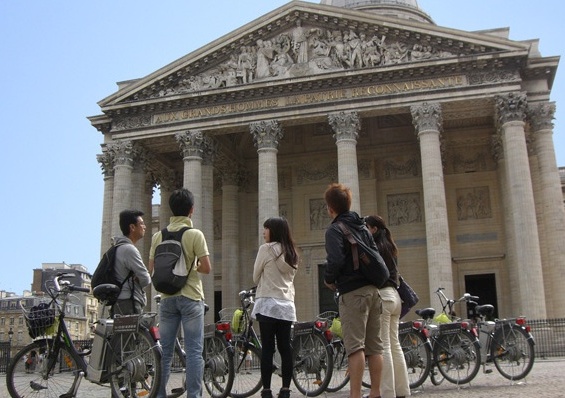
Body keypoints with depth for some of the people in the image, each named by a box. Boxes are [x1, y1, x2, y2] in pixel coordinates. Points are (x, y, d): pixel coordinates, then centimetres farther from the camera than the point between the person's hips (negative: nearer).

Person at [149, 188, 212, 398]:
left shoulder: (158, 236, 4)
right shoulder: (195, 234, -8)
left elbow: (151, 269, 7)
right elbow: (206, 268, -11)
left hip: (167, 298, 4)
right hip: (191, 297, -4)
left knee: (165, 351, 9)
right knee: (194, 351, -1)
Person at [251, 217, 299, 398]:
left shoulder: (266, 249, -4)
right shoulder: (291, 253, 15)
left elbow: (256, 277, 4)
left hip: (268, 303, -6)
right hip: (287, 305, 6)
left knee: (267, 348, -5)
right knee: (285, 348, 5)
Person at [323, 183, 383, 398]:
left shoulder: (335, 229, -7)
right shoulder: (362, 227, 17)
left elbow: (336, 260, -21)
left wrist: (329, 279, -4)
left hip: (352, 292, -8)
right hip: (373, 289, 8)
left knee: (355, 346, -9)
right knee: (374, 346, 10)